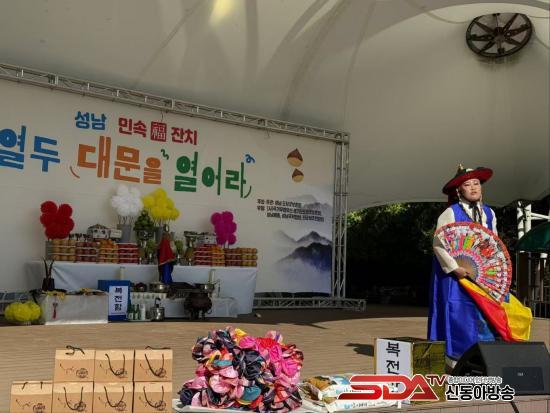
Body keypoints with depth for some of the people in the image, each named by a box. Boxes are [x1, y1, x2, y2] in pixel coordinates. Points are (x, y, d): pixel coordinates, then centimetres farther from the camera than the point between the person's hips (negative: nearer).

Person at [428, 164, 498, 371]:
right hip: (457, 276, -5)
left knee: (485, 314, 2)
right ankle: (455, 361, 2)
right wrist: (454, 268, -19)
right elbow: (438, 244, -13)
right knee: (459, 315, -6)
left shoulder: (489, 213, 11)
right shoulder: (450, 213, -8)